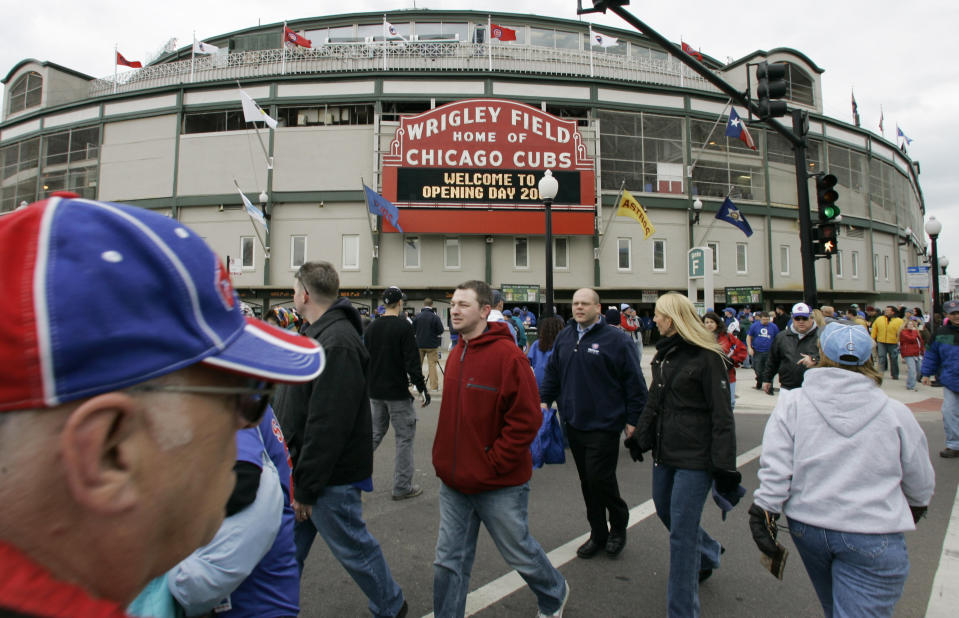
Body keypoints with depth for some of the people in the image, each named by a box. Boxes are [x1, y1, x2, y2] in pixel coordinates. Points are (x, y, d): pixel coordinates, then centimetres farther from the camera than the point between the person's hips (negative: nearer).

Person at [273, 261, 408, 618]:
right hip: (305, 469, 9)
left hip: (329, 479, -9)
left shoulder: (337, 344, -24)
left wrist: (305, 487, -19)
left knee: (353, 547, 9)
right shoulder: (319, 334, 10)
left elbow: (328, 425, -27)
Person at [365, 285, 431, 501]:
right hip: (398, 393, -6)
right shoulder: (403, 326, -14)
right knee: (405, 437, 4)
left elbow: (366, 359, 15)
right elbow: (412, 362, -18)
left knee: (375, 434, 19)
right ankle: (402, 486, 10)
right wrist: (422, 389, -11)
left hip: (375, 393, 7)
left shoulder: (371, 327, 7)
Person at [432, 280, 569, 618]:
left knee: (520, 552, 16)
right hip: (454, 482, 6)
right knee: (449, 561, 13)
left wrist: (493, 463, -17)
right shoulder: (457, 354, 5)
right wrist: (444, 459, 8)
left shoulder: (507, 355, -18)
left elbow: (526, 419, -19)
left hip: (499, 487, -5)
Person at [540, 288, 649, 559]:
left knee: (600, 478, -4)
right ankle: (598, 534, 28)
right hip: (573, 423, 6)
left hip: (604, 425, -6)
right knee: (587, 482, 13)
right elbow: (552, 372, 18)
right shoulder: (564, 337, 9)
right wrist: (544, 400, 8)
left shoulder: (616, 339, -9)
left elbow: (635, 382, -7)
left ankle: (618, 525, 24)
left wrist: (633, 419, -8)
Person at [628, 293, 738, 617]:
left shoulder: (708, 357, -15)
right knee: (665, 510, 23)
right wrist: (641, 436, 21)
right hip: (665, 451, 8)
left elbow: (722, 416, -16)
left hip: (695, 457, -8)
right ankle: (708, 552, 51)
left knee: (681, 533, -3)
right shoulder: (664, 353, 9)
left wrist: (724, 467, -17)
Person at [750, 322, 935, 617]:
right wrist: (916, 506, 29)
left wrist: (764, 510, -2)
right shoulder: (896, 413, -4)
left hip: (806, 526, 3)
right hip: (872, 537, -2)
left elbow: (774, 467, -11)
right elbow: (920, 482, 8)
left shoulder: (791, 402, -6)